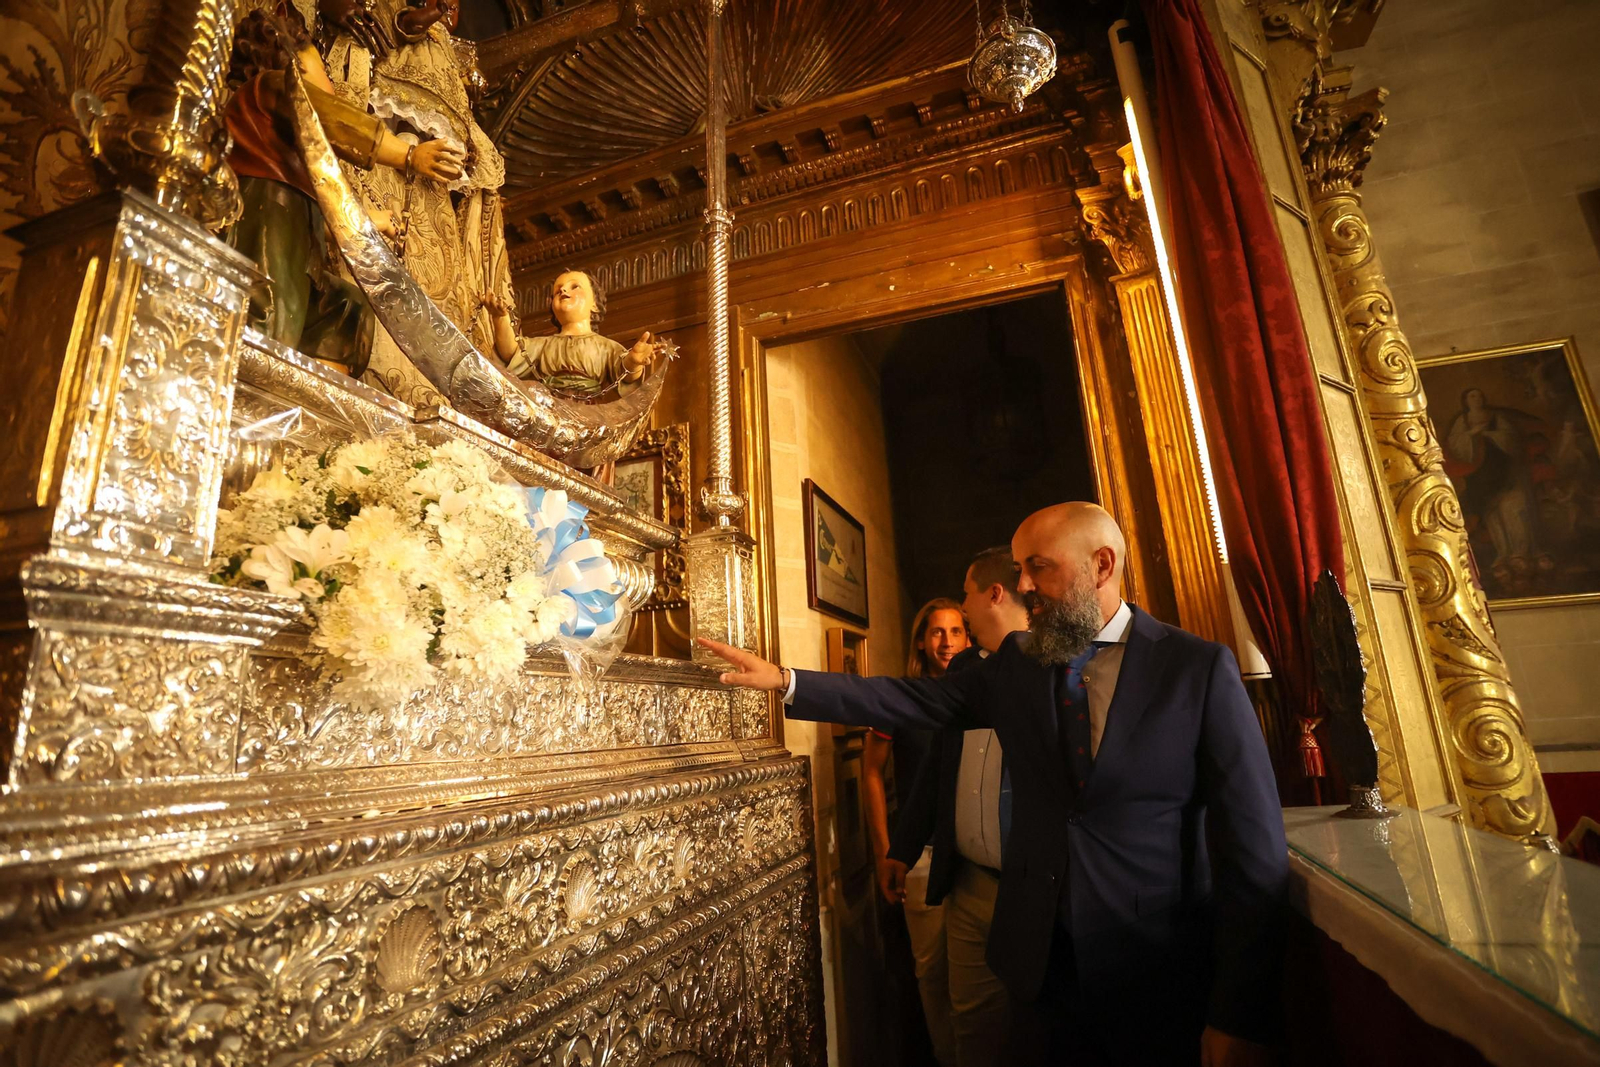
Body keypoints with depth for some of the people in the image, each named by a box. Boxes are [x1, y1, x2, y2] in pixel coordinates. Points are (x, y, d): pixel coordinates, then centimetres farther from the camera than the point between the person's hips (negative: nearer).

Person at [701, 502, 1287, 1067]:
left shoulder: (1201, 668, -11)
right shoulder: (1016, 662, 1)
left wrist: (1240, 1019, -12)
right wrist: (784, 679, -8)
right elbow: (912, 700, -2)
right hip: (1040, 962, 3)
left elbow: (1254, 850, -12)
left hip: (1161, 974, -3)